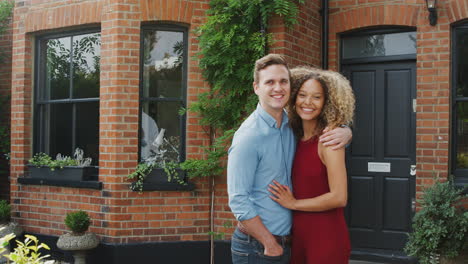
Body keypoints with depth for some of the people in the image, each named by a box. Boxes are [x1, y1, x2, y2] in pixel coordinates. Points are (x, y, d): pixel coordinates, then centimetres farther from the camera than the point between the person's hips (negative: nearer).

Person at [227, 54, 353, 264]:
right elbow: (238, 200, -18)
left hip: (284, 244, 6)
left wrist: (344, 132, -8)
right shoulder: (248, 136, -16)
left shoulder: (292, 125, 2)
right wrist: (270, 245, -13)